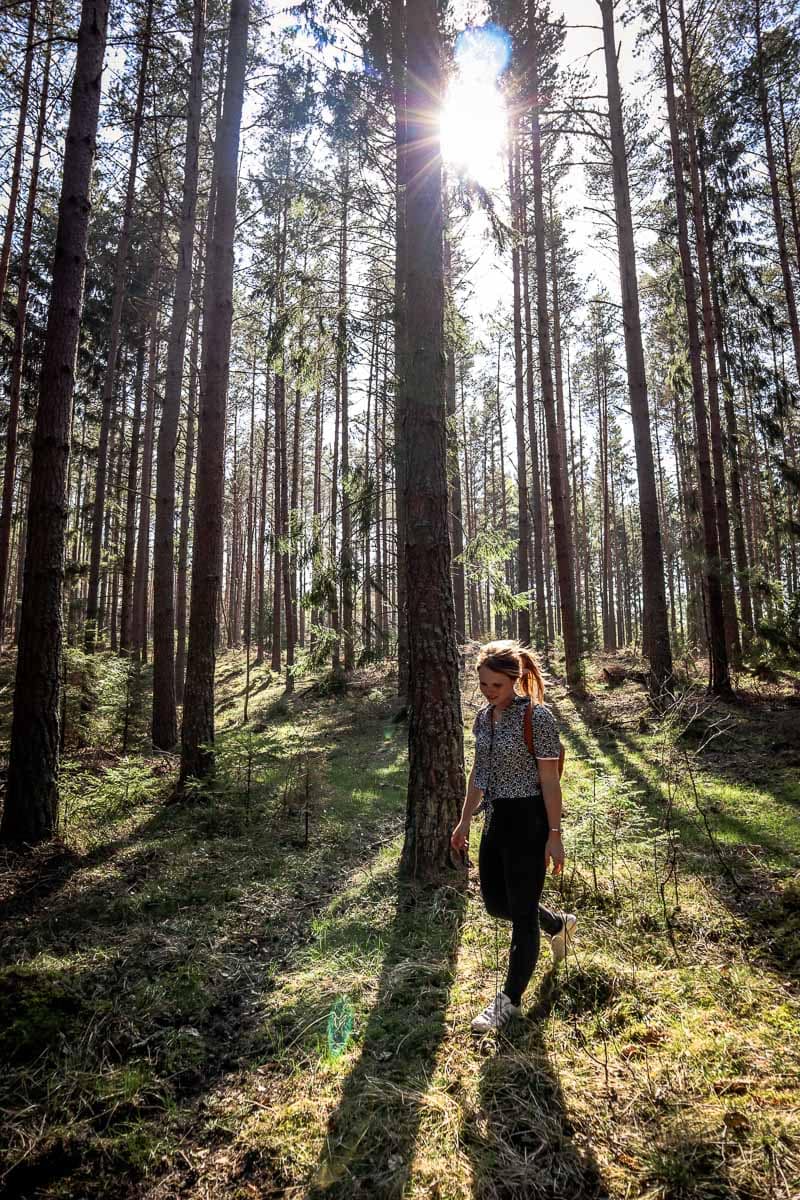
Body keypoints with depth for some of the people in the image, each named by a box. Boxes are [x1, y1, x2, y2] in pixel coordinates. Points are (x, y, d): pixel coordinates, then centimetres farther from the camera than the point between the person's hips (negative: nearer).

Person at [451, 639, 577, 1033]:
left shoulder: (536, 716, -17)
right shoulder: (484, 716, 4)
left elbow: (550, 780, -15)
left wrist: (554, 835, -14)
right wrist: (465, 821, 14)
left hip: (529, 820, -8)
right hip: (496, 819, 8)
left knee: (521, 911, 5)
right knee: (495, 902, 19)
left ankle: (510, 999, 25)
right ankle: (559, 924, 46)